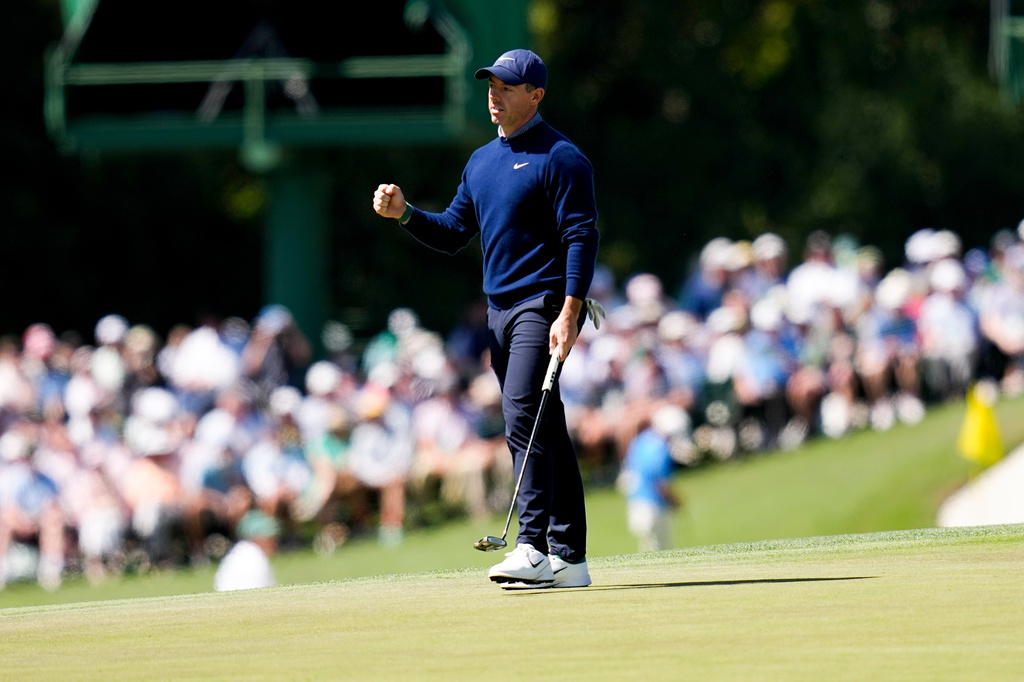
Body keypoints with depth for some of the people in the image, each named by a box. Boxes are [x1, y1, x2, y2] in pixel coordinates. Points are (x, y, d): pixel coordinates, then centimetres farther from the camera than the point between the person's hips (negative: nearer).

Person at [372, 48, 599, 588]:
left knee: (523, 418, -19)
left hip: (543, 306, -8)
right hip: (499, 311, 8)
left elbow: (581, 238, -13)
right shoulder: (482, 161, 18)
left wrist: (569, 313, -22)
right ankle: (568, 557, 10)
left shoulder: (559, 157, -7)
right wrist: (404, 214, 2)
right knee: (546, 431, 9)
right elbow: (453, 233, 19)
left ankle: (534, 548, -24)